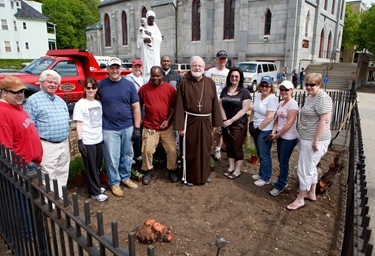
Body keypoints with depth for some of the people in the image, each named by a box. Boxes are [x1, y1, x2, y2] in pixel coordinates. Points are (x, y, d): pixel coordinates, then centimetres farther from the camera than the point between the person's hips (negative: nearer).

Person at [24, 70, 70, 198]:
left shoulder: (60, 100, 15)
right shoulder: (33, 100, -8)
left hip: (64, 144, 7)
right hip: (47, 146, -7)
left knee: (62, 174, 15)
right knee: (48, 176, -1)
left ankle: (60, 198, 29)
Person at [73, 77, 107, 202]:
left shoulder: (99, 103, 8)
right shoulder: (80, 104, -9)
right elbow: (79, 124, -10)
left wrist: (104, 136, 14)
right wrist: (80, 141, -15)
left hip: (99, 139, 6)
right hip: (87, 141, -6)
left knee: (98, 165, 15)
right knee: (91, 167, 4)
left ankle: (95, 186, 33)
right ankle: (95, 192, 16)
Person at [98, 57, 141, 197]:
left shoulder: (129, 85, 0)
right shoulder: (101, 85, -2)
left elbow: (136, 107, 1)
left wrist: (137, 127, -2)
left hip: (128, 127, 2)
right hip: (109, 129, -2)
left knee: (127, 155, 14)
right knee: (112, 158, 5)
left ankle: (125, 177, 34)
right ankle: (114, 182, 23)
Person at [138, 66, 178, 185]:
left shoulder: (170, 88, -2)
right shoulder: (144, 88, -1)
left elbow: (174, 106, 1)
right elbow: (138, 105, 8)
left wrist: (168, 120, -8)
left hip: (167, 126, 0)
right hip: (149, 127, 0)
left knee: (172, 150, 5)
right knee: (147, 150, 3)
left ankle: (172, 171, 27)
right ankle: (147, 172, 25)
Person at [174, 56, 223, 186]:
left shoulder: (210, 82, 4)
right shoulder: (184, 83, -5)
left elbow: (215, 102, 5)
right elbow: (179, 105, -7)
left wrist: (216, 122, 2)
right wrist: (180, 126, -11)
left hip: (206, 121, 3)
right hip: (190, 120, -3)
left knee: (205, 150, 14)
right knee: (190, 150, 6)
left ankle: (204, 175, 31)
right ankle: (189, 177, 22)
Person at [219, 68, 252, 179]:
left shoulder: (244, 91, -5)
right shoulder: (225, 90, 8)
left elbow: (244, 109, -10)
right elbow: (220, 106, 7)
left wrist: (231, 120, -14)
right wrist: (224, 119, -8)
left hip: (239, 124, -4)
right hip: (226, 123, 4)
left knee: (237, 147, 3)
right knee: (228, 146, 12)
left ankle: (237, 170, 17)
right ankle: (231, 167, 28)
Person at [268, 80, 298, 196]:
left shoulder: (293, 104, -15)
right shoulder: (281, 103, 10)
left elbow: (289, 123, -19)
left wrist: (278, 134, -13)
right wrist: (274, 132, -2)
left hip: (289, 138, -7)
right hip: (280, 136, 7)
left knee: (283, 162, 2)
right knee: (281, 161, 16)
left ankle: (280, 186, 14)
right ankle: (283, 181, 34)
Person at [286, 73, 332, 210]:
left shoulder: (322, 98, -18)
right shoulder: (309, 97, 12)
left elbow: (325, 120, -23)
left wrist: (316, 140, -23)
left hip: (314, 140, -10)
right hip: (306, 138, 10)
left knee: (304, 169, -3)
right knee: (311, 167, 20)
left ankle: (300, 199, 10)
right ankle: (311, 194, 35)